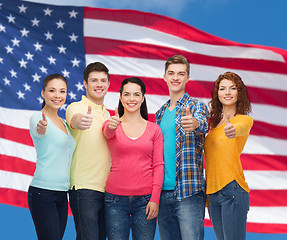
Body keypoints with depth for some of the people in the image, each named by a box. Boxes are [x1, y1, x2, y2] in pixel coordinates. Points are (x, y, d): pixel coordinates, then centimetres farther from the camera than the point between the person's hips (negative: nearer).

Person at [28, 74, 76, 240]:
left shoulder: (63, 123, 16)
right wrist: (41, 128, -54)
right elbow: (37, 130, -31)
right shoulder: (38, 117, -7)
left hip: (62, 194, 8)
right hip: (43, 193, -7)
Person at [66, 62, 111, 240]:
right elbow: (75, 119, -32)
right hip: (84, 187, -7)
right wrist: (81, 121, -54)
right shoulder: (76, 107, -7)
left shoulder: (106, 113, 17)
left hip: (106, 188, 7)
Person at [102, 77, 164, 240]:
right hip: (116, 198, -1)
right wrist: (112, 126, -44)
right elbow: (108, 132, -19)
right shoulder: (112, 125, 5)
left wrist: (155, 199, -6)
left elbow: (158, 166, 4)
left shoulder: (154, 129, 7)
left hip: (145, 199, 1)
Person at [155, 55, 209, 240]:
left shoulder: (197, 106, -1)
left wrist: (195, 124, -47)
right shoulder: (160, 113, 16)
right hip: (163, 192, 6)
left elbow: (203, 124, -25)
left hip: (188, 192, -5)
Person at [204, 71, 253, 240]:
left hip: (233, 190, -7)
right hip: (213, 193, 7)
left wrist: (233, 130, -52)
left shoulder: (244, 119, -2)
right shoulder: (215, 123, 17)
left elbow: (241, 127, -28)